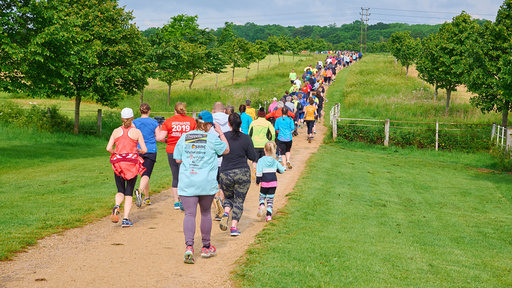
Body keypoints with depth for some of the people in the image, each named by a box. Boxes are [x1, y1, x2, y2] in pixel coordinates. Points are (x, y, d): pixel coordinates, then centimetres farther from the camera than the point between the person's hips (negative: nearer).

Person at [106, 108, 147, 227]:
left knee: (120, 191, 13)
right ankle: (126, 219, -3)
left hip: (118, 163, 1)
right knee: (129, 192, 6)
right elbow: (144, 150, -5)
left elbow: (108, 148, -4)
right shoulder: (136, 132, -1)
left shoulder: (116, 131, 3)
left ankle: (116, 206, -19)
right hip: (132, 163, -1)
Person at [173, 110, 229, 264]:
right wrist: (220, 133, 19)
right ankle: (206, 247, 25)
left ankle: (189, 246, -19)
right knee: (206, 213, 14)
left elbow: (177, 159, 9)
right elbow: (226, 150, 12)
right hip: (206, 183, -1)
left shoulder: (184, 137, 3)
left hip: (187, 183, 1)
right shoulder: (212, 138, -4)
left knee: (189, 214, -1)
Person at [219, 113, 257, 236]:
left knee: (228, 197, 21)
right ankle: (234, 227, -2)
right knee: (239, 201, 7)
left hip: (226, 174, 1)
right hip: (243, 173, -1)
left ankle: (226, 213, -8)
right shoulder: (246, 138, -5)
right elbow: (253, 157, -3)